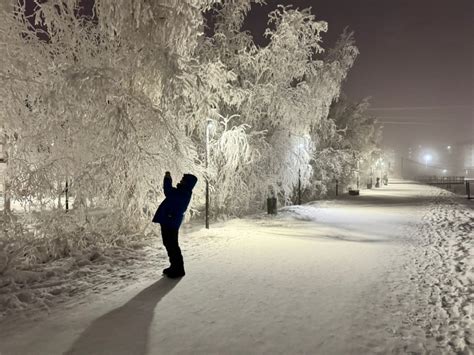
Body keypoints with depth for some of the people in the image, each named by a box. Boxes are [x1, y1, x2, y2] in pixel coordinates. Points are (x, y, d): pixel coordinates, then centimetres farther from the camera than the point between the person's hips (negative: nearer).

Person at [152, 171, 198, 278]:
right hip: (168, 221, 11)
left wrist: (167, 179, -15)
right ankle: (174, 267, 28)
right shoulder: (182, 193, 14)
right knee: (169, 244, 18)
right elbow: (170, 193, 27)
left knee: (172, 246, -5)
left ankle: (178, 269, 3)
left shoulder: (184, 194, -18)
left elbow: (169, 193, -28)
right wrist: (168, 179, 14)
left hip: (171, 222, -11)